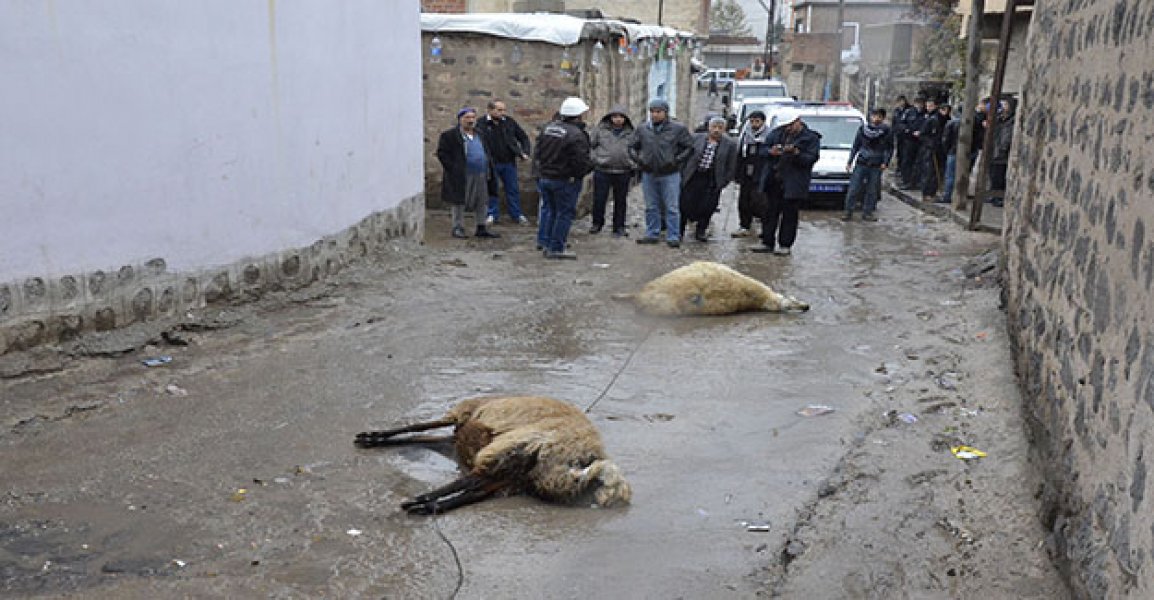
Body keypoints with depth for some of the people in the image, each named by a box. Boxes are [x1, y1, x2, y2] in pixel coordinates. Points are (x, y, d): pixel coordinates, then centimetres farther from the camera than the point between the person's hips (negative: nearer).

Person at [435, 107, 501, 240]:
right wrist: (453, 169, -13)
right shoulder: (449, 135, -4)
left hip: (481, 175, 6)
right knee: (459, 203, 0)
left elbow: (488, 153, 23)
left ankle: (481, 228, 18)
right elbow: (442, 153, -7)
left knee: (481, 203, 10)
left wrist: (489, 171, 11)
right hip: (461, 177, -6)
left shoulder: (481, 135, 16)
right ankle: (458, 228, 9)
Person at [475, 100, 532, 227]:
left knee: (513, 189, 7)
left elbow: (523, 137, 10)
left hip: (509, 162, 2)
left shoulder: (509, 122, 2)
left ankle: (517, 214, 18)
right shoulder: (481, 123, -8)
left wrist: (524, 152, -3)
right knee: (491, 189, 8)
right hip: (490, 163, -2)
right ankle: (492, 214, 20)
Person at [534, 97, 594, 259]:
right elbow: (581, 161, -23)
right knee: (564, 213, 2)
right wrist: (590, 164, -4)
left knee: (548, 209, 18)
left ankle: (547, 244, 23)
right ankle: (556, 248, 5)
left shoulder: (548, 128, 5)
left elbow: (538, 152, 11)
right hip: (566, 180, -7)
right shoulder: (576, 135, -21)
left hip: (545, 177, 8)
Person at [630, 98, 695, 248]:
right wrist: (637, 159, -2)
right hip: (648, 174, 4)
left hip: (670, 174, -3)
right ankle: (652, 234, 22)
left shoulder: (678, 129, -4)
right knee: (651, 207, 12)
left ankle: (673, 237, 6)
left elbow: (689, 147, 1)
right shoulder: (642, 129, 5)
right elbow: (632, 147, 15)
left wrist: (677, 160, -9)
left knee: (671, 207, 0)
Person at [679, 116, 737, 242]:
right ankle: (679, 230, 18)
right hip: (692, 178, 0)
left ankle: (700, 232, 21)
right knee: (685, 204, 3)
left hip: (712, 181, 0)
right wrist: (683, 173, 2)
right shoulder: (696, 138, 3)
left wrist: (723, 182, -3)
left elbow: (731, 167, 3)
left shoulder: (730, 145, 1)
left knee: (706, 208, 3)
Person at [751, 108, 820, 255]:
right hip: (774, 181, 5)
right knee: (770, 213, 8)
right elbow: (764, 148, 15)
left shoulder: (811, 137, -1)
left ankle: (785, 245, 9)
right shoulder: (776, 133, 12)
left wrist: (796, 152, -23)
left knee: (789, 215, 1)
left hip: (793, 184, -4)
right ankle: (767, 243, 17)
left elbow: (811, 158, -9)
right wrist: (771, 151, -8)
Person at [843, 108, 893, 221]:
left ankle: (867, 212, 15)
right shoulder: (863, 129, 2)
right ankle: (848, 212, 3)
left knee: (872, 191, 5)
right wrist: (849, 161, 7)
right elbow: (855, 147, 9)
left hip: (876, 165, 0)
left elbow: (889, 149, 5)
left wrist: (885, 162, -6)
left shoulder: (886, 131, -1)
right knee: (854, 189, -3)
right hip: (861, 163, 0)